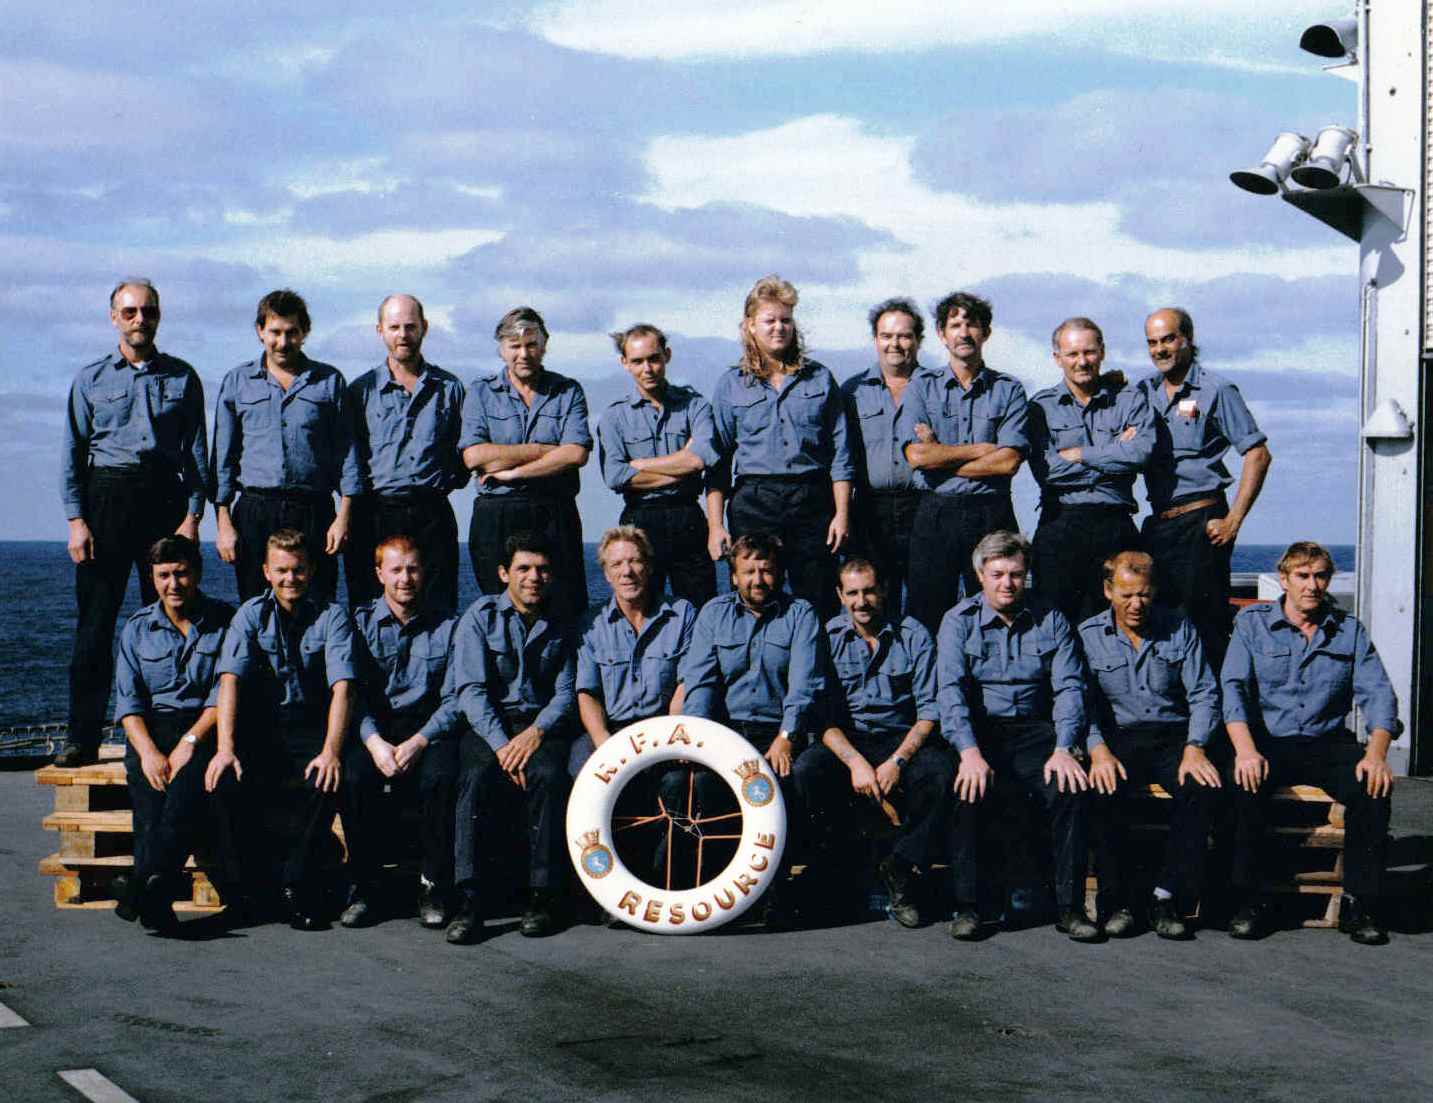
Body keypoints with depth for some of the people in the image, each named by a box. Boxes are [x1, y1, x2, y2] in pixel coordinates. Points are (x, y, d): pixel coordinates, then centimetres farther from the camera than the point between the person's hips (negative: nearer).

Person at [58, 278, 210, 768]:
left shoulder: (182, 378, 9)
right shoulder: (91, 378, 8)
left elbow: (197, 451, 7)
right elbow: (72, 453, 6)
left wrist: (193, 516, -2)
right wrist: (76, 520, -3)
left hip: (164, 497, 1)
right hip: (106, 496, 0)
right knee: (94, 621, -3)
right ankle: (82, 736, -2)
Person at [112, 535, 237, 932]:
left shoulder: (225, 621, 7)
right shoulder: (138, 628, 14)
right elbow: (128, 701, 6)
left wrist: (190, 741, -16)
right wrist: (148, 751, -12)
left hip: (209, 729, -2)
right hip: (154, 728, 3)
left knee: (193, 775, -34)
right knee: (145, 782, -29)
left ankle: (148, 881, -47)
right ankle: (155, 898, -43)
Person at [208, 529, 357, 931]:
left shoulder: (331, 616, -3)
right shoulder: (251, 615, 1)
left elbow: (342, 686, -16)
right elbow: (230, 679, -13)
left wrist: (331, 750, -32)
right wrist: (225, 746, -29)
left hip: (312, 728, -1)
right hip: (259, 728, 1)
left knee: (325, 777, -32)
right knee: (232, 778, -29)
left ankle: (296, 884, -21)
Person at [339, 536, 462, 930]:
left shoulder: (447, 626, 6)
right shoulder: (360, 623, 8)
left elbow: (456, 699, -1)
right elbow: (352, 692, -1)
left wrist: (420, 740, -17)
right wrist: (374, 742, -19)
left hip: (429, 729, -1)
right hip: (372, 729, 1)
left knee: (441, 776, -33)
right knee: (354, 776, -31)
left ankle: (434, 886, -16)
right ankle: (363, 886, -15)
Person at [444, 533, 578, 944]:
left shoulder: (560, 627, 14)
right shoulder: (480, 616, 4)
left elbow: (566, 692, 7)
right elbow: (471, 689, -5)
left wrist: (536, 732, -13)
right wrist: (501, 744, -18)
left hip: (542, 723, 1)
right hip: (485, 724, -1)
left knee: (549, 775, -32)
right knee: (476, 776, -33)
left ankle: (543, 896, -27)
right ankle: (469, 901, -36)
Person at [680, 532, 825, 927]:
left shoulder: (799, 614, 7)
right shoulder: (714, 612, 13)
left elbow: (805, 682, -6)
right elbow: (698, 679, 2)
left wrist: (785, 737, -22)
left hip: (778, 734, -1)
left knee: (787, 781, -32)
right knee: (698, 778, -29)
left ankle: (776, 891, -19)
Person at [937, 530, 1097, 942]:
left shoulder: (1050, 621, 8)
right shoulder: (959, 621, 2)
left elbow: (1068, 687, 1)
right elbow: (950, 688, -11)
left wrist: (1063, 749, -17)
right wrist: (970, 752, -27)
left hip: (1033, 731, 1)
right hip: (977, 730, -1)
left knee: (1069, 789, -27)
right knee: (968, 789, -32)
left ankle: (1069, 906, -18)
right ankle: (967, 905, -21)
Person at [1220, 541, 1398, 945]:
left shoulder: (1350, 630, 11)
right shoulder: (1252, 623, 5)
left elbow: (1377, 693, 2)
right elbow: (1233, 687, -6)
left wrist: (1376, 753, -18)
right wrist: (1246, 749, -25)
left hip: (1327, 744, 2)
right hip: (1267, 741, -2)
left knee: (1374, 787, -28)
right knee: (1246, 784, -34)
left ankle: (1359, 904, -16)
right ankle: (1247, 901, -20)